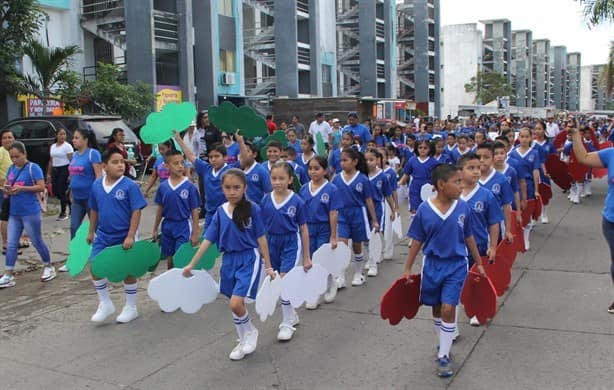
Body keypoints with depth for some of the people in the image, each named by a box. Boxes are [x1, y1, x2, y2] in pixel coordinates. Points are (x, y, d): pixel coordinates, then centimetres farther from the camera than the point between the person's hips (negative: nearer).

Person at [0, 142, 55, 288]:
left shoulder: (33, 168, -10)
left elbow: (41, 187, -15)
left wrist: (22, 188, -23)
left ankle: (49, 267, 24)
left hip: (31, 213, -6)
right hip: (14, 213, 6)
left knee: (37, 242, 6)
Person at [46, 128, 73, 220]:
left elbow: (71, 160, -12)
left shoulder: (67, 146, -6)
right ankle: (69, 202, 27)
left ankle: (63, 213, 5)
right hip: (55, 170, 7)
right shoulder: (53, 146, 14)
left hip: (64, 169, -7)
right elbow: (51, 161, 17)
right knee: (55, 191, 4)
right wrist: (49, 173, 13)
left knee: (62, 191, -6)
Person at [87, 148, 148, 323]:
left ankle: (131, 308, 25)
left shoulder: (129, 186, -15)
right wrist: (91, 232, 15)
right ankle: (105, 304, 23)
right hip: (103, 235, 4)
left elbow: (136, 212, -16)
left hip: (124, 237, -4)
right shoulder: (97, 185, 0)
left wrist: (130, 236, -20)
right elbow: (94, 210, 12)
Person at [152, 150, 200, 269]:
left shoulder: (189, 186, -11)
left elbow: (194, 211, -7)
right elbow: (160, 209, 9)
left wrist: (195, 233, -8)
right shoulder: (163, 186, -2)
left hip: (183, 227, -4)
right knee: (169, 260, 16)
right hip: (167, 227, 4)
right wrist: (155, 229, 12)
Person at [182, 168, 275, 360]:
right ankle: (243, 341, 34)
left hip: (249, 259, -5)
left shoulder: (253, 209, -9)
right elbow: (208, 240, 4)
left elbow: (261, 238, -5)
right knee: (237, 305, 14)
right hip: (229, 260, 5)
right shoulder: (220, 212, 1)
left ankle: (251, 331, 15)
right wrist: (191, 264, 3)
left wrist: (268, 266, -3)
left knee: (235, 304, -15)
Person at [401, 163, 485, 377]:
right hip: (432, 264, 1)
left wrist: (479, 263, 11)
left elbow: (468, 237, 5)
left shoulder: (463, 208, -8)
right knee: (436, 309, 16)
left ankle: (444, 356, 6)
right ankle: (444, 343, 40)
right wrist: (408, 268, 0)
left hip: (456, 265, -1)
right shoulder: (424, 210, -11)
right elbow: (417, 241, -2)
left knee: (448, 309, -8)